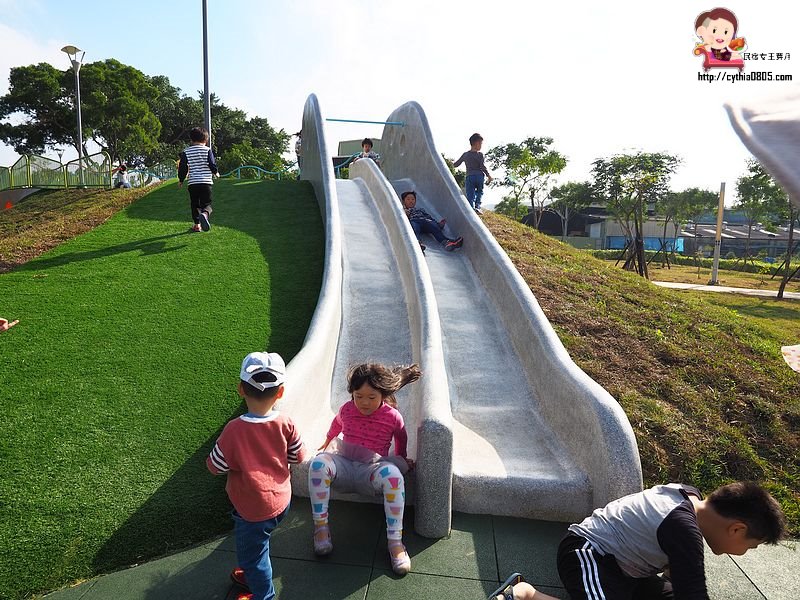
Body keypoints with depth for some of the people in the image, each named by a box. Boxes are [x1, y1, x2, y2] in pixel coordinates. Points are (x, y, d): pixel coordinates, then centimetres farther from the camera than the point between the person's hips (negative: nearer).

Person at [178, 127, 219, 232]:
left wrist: (181, 180, 19)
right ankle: (205, 214, -36)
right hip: (206, 181, -2)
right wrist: (215, 172, 20)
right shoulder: (207, 150, 1)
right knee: (206, 203, -2)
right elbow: (212, 164, -1)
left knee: (194, 204, 15)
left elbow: (182, 167, 7)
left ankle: (197, 224, 14)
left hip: (192, 182, 2)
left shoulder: (186, 151, 6)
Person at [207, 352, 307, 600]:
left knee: (251, 552, 22)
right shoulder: (285, 424, -18)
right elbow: (298, 456, -3)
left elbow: (215, 467, -15)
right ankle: (253, 575, 56)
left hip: (254, 509, -5)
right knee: (257, 545, 32)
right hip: (281, 500, 5)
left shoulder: (234, 430, -29)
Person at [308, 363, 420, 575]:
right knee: (318, 464, -33)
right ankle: (321, 526, -21)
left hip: (371, 469, -2)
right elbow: (336, 425, 27)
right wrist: (327, 444, 43)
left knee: (393, 474, -39)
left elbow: (401, 437, 18)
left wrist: (402, 459, 31)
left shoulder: (392, 416, -5)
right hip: (343, 464, 2)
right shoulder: (347, 409, 2)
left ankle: (395, 542, -33)